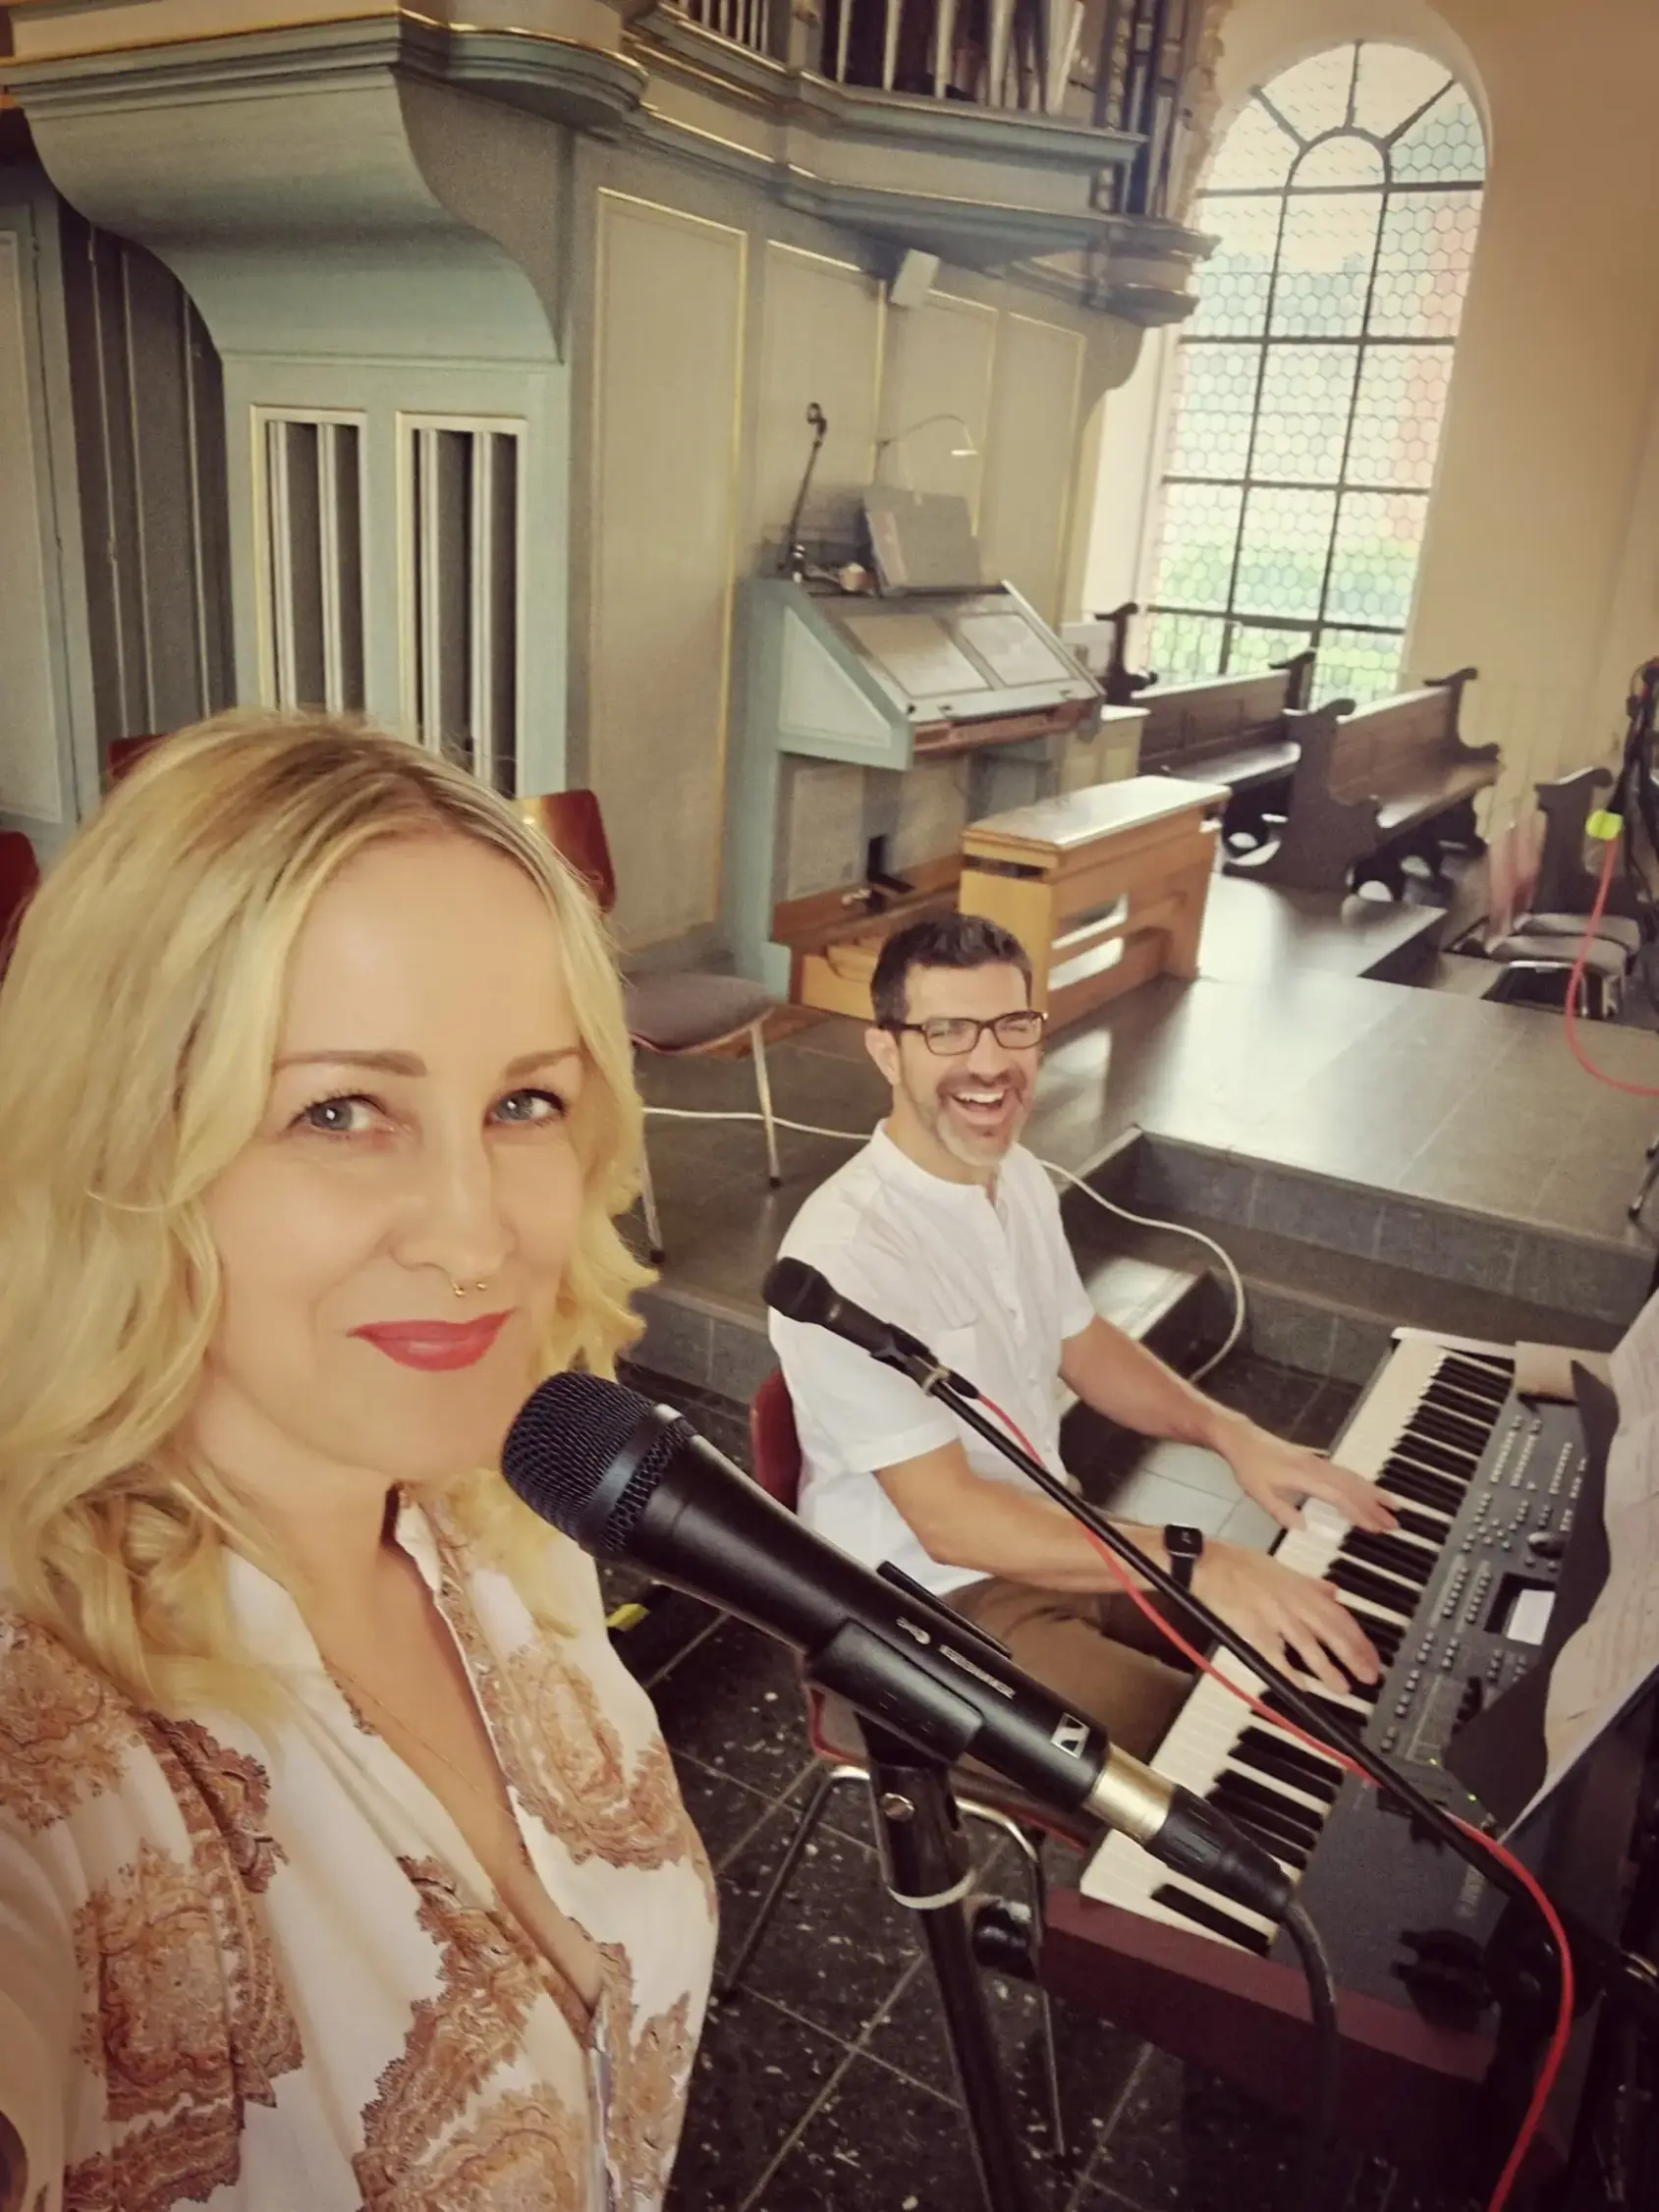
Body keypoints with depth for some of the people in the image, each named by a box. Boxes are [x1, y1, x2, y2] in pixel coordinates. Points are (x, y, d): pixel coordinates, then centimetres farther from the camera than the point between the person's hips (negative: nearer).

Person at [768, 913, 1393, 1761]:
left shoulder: (1018, 1178, -1)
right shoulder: (846, 1253, -29)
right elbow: (951, 1522, -30)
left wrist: (1229, 1433, -3)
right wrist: (1194, 1565, -32)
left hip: (1041, 1540, 8)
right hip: (931, 1610, -8)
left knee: (1306, 1652, 10)